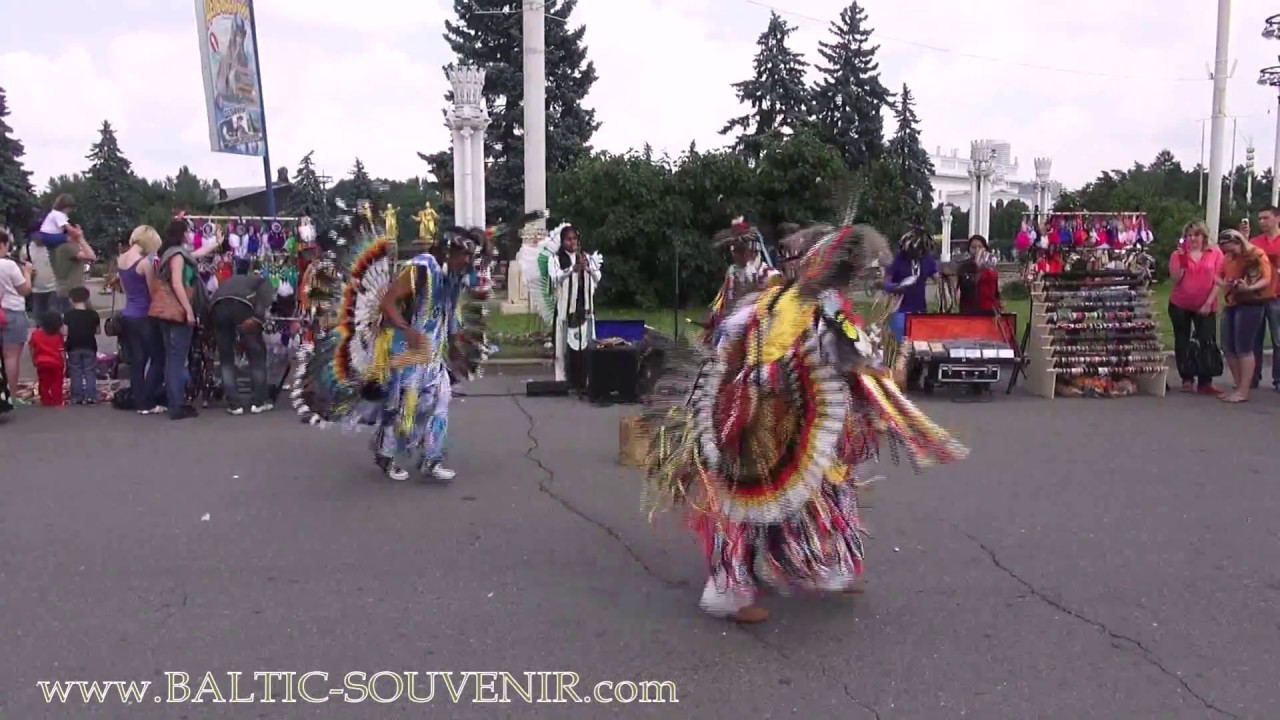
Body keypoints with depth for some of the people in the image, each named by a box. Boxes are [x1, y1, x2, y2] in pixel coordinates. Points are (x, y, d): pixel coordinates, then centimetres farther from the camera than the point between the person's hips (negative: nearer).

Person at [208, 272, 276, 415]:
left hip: (217, 306, 4)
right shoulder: (263, 281, 29)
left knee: (226, 358, 15)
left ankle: (234, 404, 11)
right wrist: (258, 317, -9)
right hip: (241, 305, -4)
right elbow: (266, 297, 4)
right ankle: (258, 402, 12)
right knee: (257, 354, 12)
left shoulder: (233, 280, 44)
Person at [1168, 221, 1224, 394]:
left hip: (1205, 306, -1)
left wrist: (1209, 303, -10)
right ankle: (1187, 379, 15)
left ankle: (1205, 381, -1)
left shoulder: (1215, 253, -1)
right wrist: (1182, 260, -19)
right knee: (1182, 342, 6)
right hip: (1180, 305, 1)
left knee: (1207, 342, -4)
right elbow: (1175, 280, -9)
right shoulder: (1178, 254, -1)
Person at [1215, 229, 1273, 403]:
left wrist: (1249, 288, -35)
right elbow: (1219, 276, 17)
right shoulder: (1227, 257, 11)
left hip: (1251, 304, -7)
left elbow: (1266, 280, -16)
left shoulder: (1257, 255, -9)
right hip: (1231, 304, 7)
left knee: (1244, 348, -9)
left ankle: (1244, 391, -5)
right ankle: (1239, 387, 14)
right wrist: (1224, 284, -6)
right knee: (1228, 348, 5)